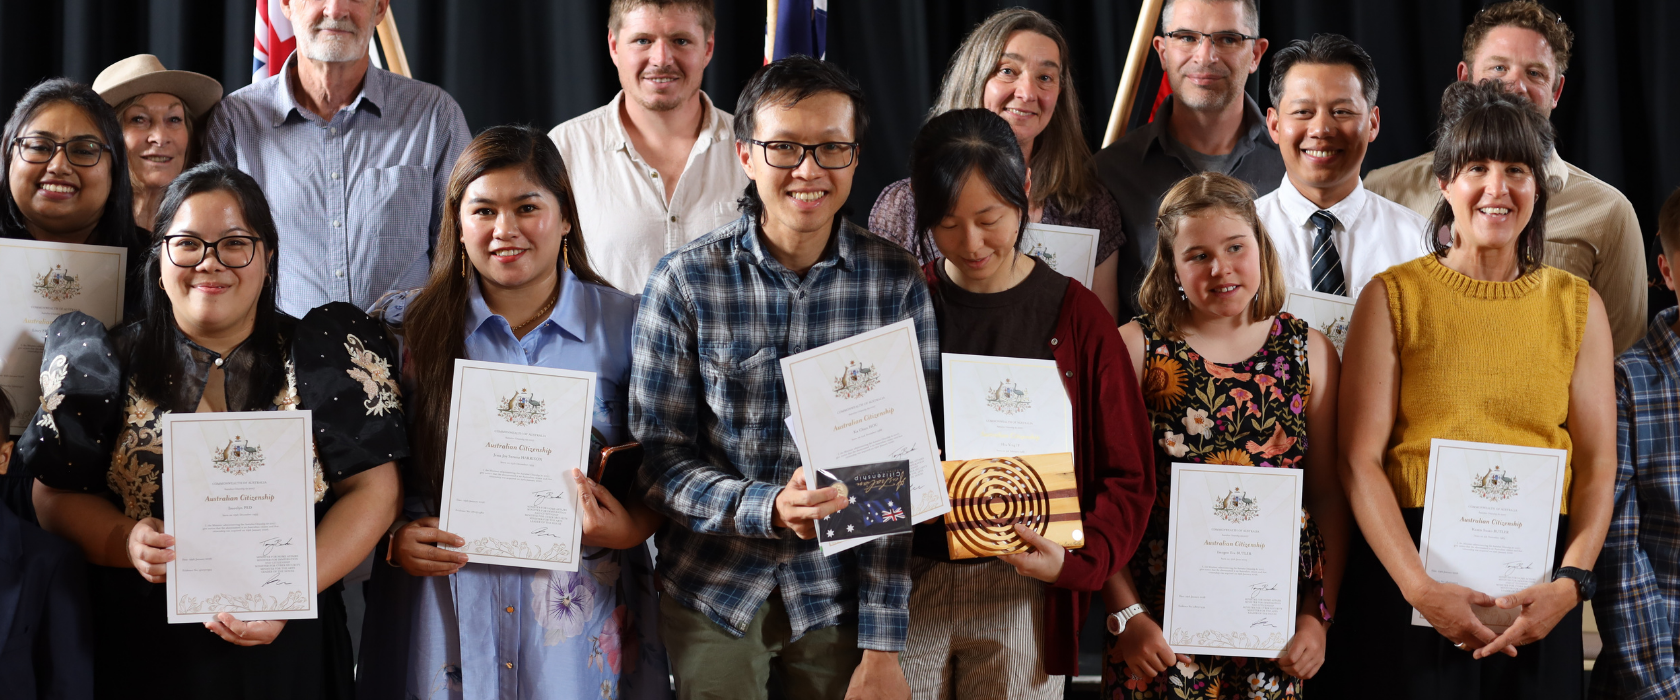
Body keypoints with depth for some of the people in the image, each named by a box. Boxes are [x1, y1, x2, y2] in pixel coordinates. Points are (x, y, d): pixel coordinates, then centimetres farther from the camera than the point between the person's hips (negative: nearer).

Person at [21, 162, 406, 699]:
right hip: (141, 651, 1)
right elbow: (55, 494, 4)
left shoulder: (331, 355, 0)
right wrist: (126, 542, -17)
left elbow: (372, 490, -3)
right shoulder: (110, 364, 4)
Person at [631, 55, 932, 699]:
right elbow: (659, 459, -7)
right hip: (711, 591, 0)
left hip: (841, 592, 0)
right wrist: (767, 508, -25)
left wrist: (883, 647, -11)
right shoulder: (683, 284, -8)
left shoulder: (897, 283, -6)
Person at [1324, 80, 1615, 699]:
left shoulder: (1577, 305, 9)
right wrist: (1420, 586, -15)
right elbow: (1360, 460, -4)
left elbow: (1598, 463, 5)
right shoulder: (1394, 298, 2)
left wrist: (1571, 583, -10)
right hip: (1407, 568, -2)